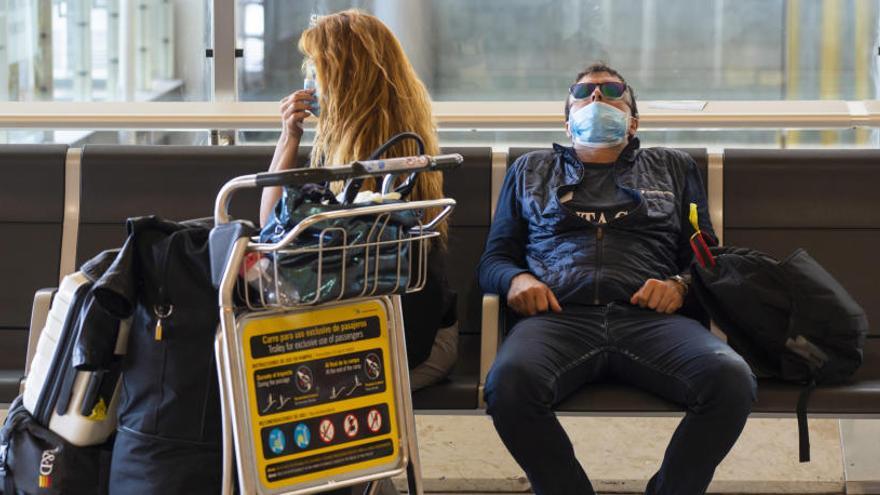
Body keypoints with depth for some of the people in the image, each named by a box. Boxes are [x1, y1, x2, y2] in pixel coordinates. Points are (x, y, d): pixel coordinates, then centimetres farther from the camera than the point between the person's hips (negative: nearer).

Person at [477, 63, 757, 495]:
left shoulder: (672, 168, 30)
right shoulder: (531, 171, 31)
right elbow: (494, 258, 25)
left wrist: (680, 285, -2)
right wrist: (516, 279, 1)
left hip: (649, 316, 1)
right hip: (559, 316, 0)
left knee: (731, 378, -32)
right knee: (509, 382, -37)